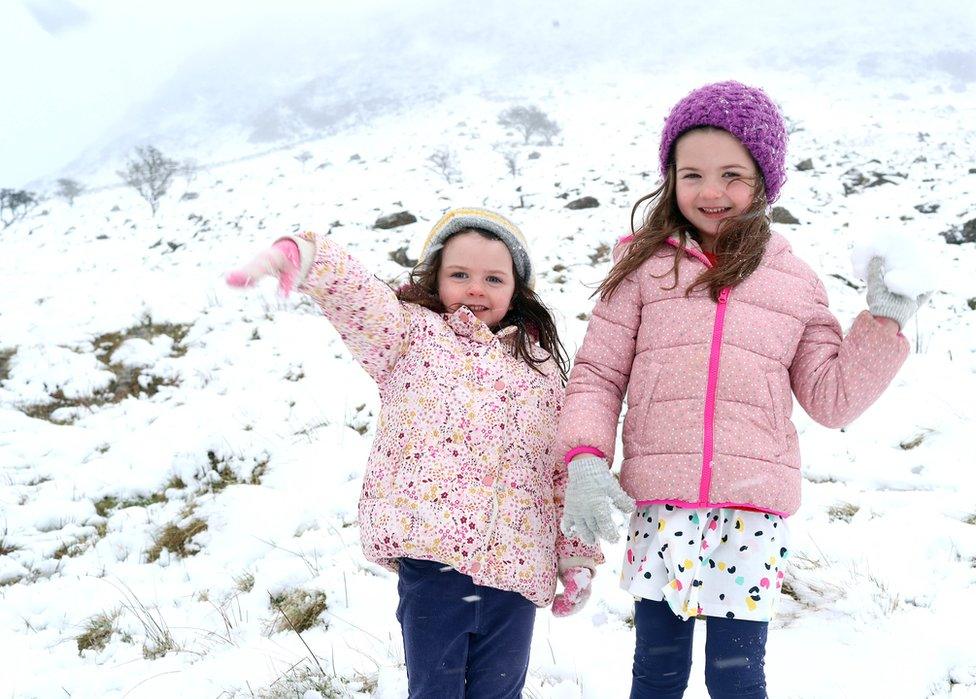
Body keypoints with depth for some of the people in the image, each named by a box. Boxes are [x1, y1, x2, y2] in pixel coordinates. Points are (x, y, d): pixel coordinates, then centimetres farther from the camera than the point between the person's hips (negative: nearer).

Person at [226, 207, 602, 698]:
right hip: (431, 555, -3)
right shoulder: (412, 332, 8)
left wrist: (577, 556, 14)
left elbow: (566, 466, 17)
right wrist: (299, 256, -32)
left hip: (515, 565, 3)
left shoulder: (540, 363, 16)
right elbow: (354, 294, -11)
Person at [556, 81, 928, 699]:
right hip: (661, 505, 0)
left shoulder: (796, 283, 9)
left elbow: (831, 397, 9)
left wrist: (884, 322, -1)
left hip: (754, 510, 0)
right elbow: (597, 374, 4)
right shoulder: (645, 268, 4)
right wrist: (585, 458, -10)